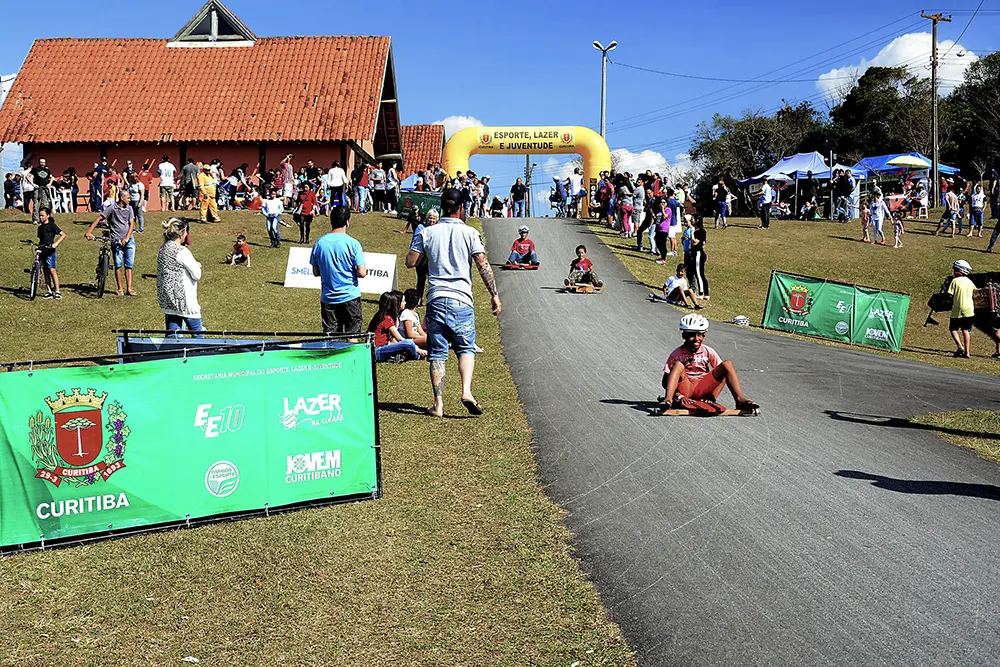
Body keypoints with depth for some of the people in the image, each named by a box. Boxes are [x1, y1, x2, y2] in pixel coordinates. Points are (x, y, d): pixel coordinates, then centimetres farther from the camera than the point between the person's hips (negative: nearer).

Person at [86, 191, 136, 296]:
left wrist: (127, 237, -13)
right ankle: (120, 289, 7)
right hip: (116, 240, -3)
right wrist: (89, 232, -19)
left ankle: (129, 288, 3)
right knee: (118, 265, -1)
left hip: (129, 240, 3)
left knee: (129, 265, 2)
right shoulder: (112, 208, -4)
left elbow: (131, 223, 1)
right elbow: (99, 218, -8)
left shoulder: (129, 208, 8)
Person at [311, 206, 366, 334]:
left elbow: (315, 272, 6)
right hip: (350, 297, -3)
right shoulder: (352, 243, -13)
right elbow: (362, 273, -15)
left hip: (328, 298, 3)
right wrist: (365, 270, 7)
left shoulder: (320, 242, -1)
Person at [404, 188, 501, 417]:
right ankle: (466, 391, -10)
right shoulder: (469, 233, 0)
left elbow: (410, 262, 5)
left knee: (437, 353, 6)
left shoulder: (427, 233, 4)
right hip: (461, 300, -1)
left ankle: (438, 404, 2)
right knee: (466, 349, 11)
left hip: (436, 300, 1)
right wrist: (494, 295, -2)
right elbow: (483, 265, -5)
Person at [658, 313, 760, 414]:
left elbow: (720, 371, 0)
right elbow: (665, 381, -8)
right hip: (685, 389, -3)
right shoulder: (677, 354, -7)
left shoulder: (708, 352, 0)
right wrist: (679, 396, -24)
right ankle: (668, 400, -49)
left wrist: (712, 396, -14)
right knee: (678, 364, -31)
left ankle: (740, 400, -24)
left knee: (727, 364, -14)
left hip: (703, 388, 3)